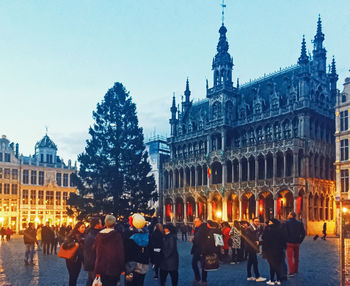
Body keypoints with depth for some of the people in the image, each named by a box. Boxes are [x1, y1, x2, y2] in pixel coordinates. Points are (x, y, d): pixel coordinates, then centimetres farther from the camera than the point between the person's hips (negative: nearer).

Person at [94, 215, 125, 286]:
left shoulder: (99, 235, 1)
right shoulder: (117, 235, -13)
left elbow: (94, 248, 13)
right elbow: (121, 252, -11)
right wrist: (122, 267, -4)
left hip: (101, 266, 5)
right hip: (113, 267, -5)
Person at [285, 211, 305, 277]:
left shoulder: (287, 223, -10)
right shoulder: (299, 223, 5)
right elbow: (303, 233, 5)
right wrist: (300, 241, 11)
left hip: (290, 243, -5)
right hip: (297, 243, 5)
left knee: (290, 257, -3)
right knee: (296, 257, 17)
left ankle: (291, 272, -9)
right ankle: (295, 270, 29)